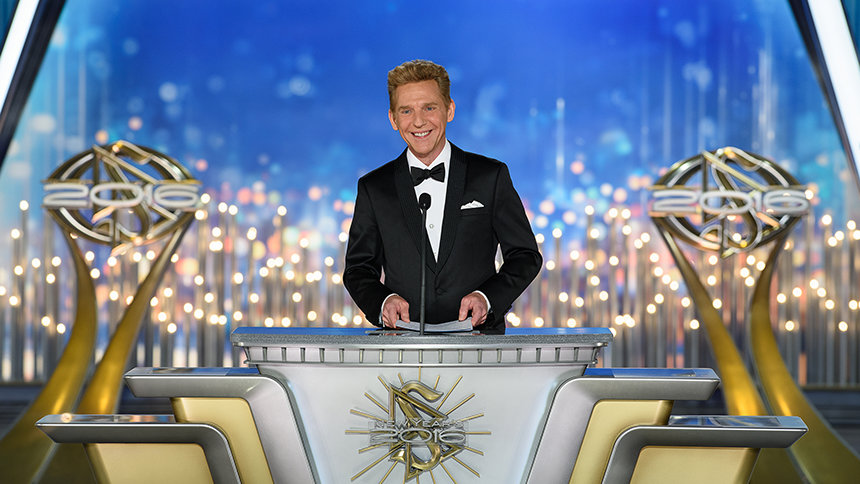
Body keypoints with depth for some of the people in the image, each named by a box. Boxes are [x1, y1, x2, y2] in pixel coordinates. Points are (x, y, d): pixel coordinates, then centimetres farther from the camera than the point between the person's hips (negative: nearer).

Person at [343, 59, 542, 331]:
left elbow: (525, 255, 10)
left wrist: (486, 297, -7)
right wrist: (382, 301, -7)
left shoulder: (491, 176, 8)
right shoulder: (373, 189, 11)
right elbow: (358, 269, 14)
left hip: (479, 335, -2)